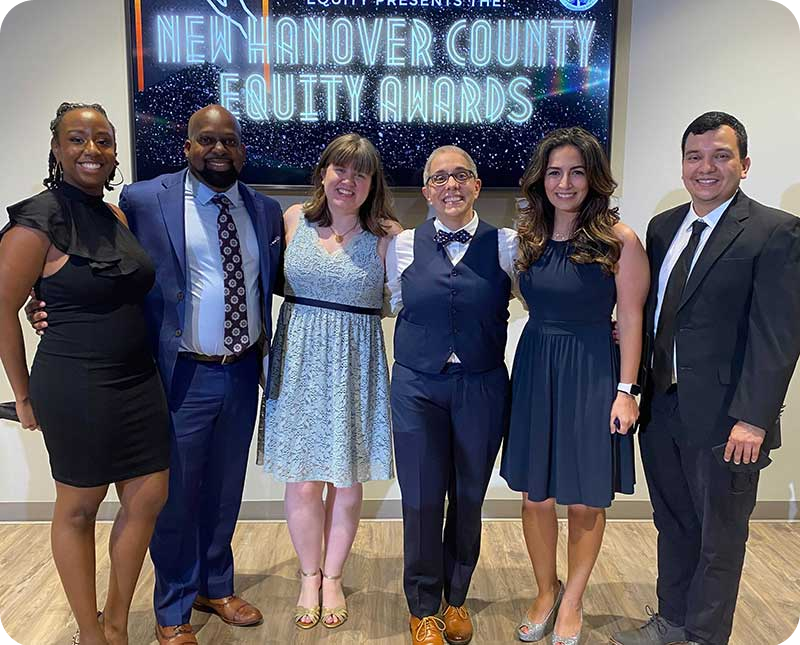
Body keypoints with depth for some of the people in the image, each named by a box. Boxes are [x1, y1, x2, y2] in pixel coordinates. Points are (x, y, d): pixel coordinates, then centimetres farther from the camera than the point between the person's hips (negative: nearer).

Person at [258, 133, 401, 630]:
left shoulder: (387, 234, -4)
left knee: (347, 482, 9)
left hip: (355, 365, -1)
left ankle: (333, 577, 33)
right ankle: (310, 576, 32)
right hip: (299, 360, 2)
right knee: (302, 482, 7)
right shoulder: (294, 219, 3)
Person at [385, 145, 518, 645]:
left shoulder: (506, 244, -2)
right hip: (418, 386, 0)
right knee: (422, 499, 4)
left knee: (469, 497, 13)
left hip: (482, 386, 0)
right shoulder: (404, 245, 0)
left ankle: (456, 598, 37)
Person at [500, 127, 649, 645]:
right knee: (536, 497, 11)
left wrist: (625, 390, -9)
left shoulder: (619, 239, -9)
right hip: (535, 370, 4)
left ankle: (572, 602, 32)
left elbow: (630, 319, -7)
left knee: (586, 502, 8)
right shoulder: (529, 236, 5)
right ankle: (546, 592, 35)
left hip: (592, 374, -3)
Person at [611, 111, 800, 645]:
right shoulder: (663, 227, 9)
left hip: (724, 419, -5)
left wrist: (752, 418, -19)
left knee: (720, 536, 13)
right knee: (673, 525, 20)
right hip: (661, 407, 6)